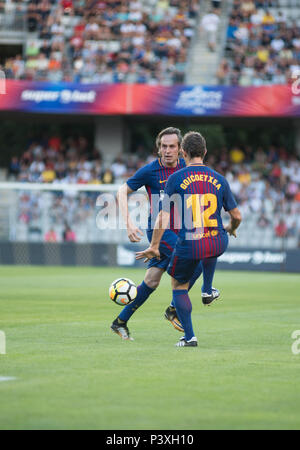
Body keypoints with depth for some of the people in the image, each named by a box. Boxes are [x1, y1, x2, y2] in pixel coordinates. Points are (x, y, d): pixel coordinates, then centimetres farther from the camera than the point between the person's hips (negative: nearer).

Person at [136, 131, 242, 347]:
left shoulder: (176, 178, -4)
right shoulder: (219, 179, 4)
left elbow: (164, 215, -8)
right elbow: (237, 216, 8)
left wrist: (154, 246, -1)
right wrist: (231, 230, 30)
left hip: (188, 246, -3)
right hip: (217, 244, 3)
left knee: (179, 286, 19)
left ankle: (189, 336, 10)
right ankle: (208, 290, 37)